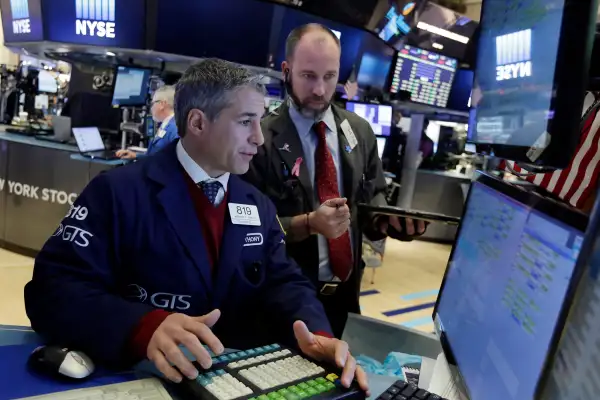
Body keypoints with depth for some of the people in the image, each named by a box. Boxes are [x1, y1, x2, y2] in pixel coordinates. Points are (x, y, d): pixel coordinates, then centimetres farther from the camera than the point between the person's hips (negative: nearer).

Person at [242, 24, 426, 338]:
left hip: (346, 290, 5)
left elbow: (373, 195, 9)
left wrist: (390, 217, -12)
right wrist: (308, 224, -27)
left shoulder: (360, 131, 3)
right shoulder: (261, 137, -13)